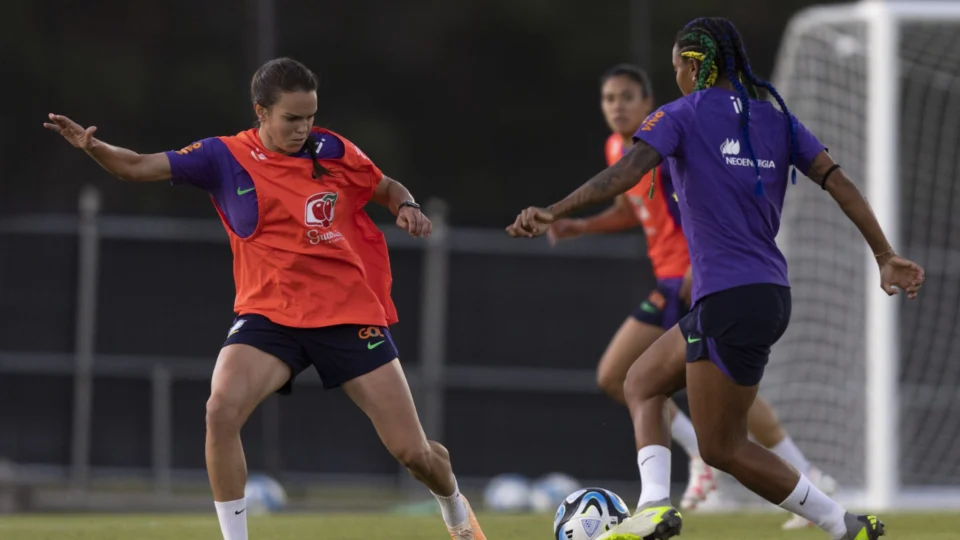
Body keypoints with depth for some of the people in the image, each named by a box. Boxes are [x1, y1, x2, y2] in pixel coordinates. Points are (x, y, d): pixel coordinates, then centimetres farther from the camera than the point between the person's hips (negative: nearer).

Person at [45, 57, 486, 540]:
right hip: (269, 314, 0)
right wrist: (92, 147, -28)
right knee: (222, 410, -29)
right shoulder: (224, 158, -4)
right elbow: (138, 166, -9)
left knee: (412, 451, 1)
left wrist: (405, 206, -6)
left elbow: (387, 188, 16)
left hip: (351, 313, 1)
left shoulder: (331, 151, 0)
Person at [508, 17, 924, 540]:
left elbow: (627, 170, -19)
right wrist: (885, 256, 7)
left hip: (728, 301, -8)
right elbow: (837, 181, 5)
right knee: (641, 384, 19)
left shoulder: (682, 116, -4)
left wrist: (555, 212, -27)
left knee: (722, 447, 3)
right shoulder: (774, 117, 13)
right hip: (771, 294, 8)